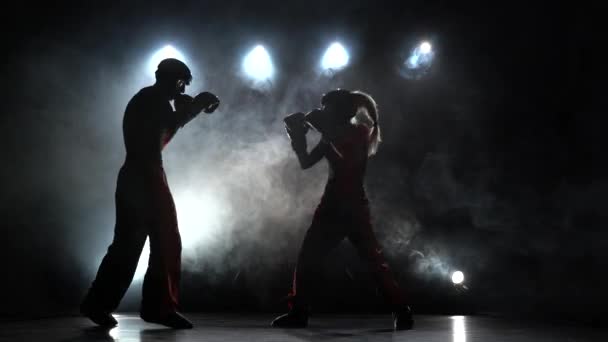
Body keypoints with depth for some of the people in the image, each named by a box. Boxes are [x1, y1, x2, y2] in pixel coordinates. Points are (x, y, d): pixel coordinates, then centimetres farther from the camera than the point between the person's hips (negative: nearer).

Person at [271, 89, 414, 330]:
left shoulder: (361, 131, -5)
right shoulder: (331, 137, 11)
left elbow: (346, 154, -24)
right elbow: (305, 162, 10)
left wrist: (316, 123, -18)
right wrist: (298, 136, -4)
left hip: (354, 206, -6)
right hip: (331, 206, 6)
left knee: (374, 260, -9)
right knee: (307, 258, 4)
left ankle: (401, 312, -1)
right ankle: (298, 312, 12)